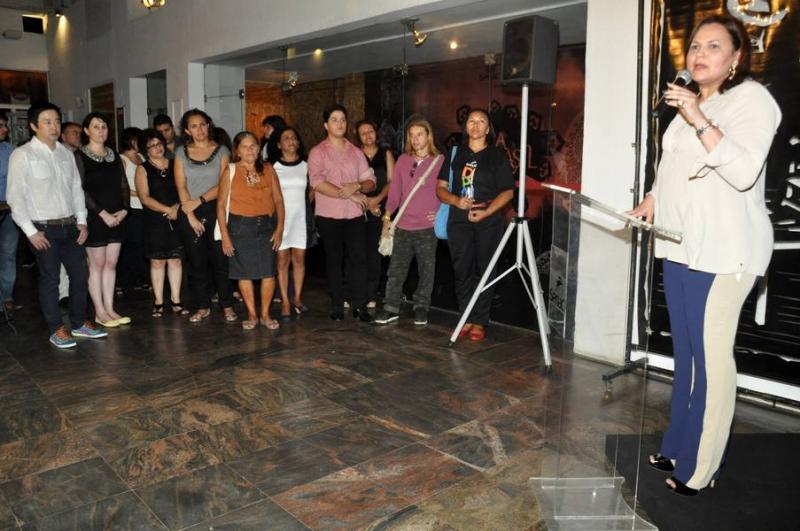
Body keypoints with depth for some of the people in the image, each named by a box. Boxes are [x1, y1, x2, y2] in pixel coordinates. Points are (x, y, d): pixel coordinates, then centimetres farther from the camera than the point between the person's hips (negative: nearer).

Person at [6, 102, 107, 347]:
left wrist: (82, 221, 7)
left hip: (70, 225, 5)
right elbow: (15, 197, -9)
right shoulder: (22, 155, -7)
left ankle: (79, 323, 25)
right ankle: (57, 330, 16)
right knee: (49, 279, 4)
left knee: (80, 274, 9)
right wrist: (31, 231, -12)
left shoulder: (66, 153, 9)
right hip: (43, 229, -5)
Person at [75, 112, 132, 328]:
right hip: (95, 218, -5)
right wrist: (103, 213, -16)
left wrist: (124, 209, -3)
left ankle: (109, 309, 14)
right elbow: (80, 189, -11)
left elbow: (124, 185, 12)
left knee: (111, 264, 8)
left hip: (117, 218, 5)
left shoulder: (114, 155, 13)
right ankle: (100, 312, 8)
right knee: (97, 265, 1)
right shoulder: (80, 156, -4)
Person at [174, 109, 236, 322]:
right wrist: (191, 215, -6)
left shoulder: (221, 151, 3)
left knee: (221, 260, -2)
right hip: (190, 213, 2)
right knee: (197, 262, 6)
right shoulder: (181, 153, 8)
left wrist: (199, 200, -12)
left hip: (215, 210, -2)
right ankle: (202, 307, 15)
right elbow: (181, 186, 2)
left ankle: (227, 306, 9)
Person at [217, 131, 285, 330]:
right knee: (244, 272, 3)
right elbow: (221, 205, -2)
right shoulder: (230, 171, -1)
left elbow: (278, 200, 6)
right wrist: (224, 235, -7)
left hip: (267, 225, 2)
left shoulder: (268, 169, 5)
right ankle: (251, 315, 18)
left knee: (268, 272, 0)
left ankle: (265, 314, 14)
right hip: (240, 226, -2)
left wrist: (280, 228, -3)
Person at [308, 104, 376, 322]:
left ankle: (359, 305, 7)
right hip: (329, 215, -2)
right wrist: (349, 195, -16)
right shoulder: (318, 152, 0)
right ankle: (337, 305, 16)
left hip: (355, 214, 2)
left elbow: (370, 181, 9)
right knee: (334, 260, 7)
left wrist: (357, 186, -15)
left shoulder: (356, 152, 12)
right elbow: (318, 183, -14)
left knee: (359, 259, -1)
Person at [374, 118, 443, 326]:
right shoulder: (403, 160, 7)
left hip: (427, 227, -3)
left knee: (426, 270, 6)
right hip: (403, 226, 3)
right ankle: (391, 308, 14)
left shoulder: (440, 161, -2)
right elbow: (395, 191, 9)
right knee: (396, 269, 5)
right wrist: (387, 217, 6)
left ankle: (421, 308, 20)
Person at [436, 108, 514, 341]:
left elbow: (508, 191, 2)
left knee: (484, 271, 2)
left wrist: (486, 212, -13)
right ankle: (467, 318, 13)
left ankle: (479, 322, 9)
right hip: (459, 220, 2)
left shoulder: (497, 156, 6)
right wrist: (456, 200, -11)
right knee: (462, 271, 2)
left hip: (488, 221, -2)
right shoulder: (454, 154, 13)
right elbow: (440, 188, 10)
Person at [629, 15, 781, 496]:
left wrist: (699, 122, -26)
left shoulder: (752, 99, -5)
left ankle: (701, 466, 3)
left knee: (712, 356, -7)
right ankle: (679, 447, 23)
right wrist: (651, 202, 14)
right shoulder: (691, 102, 21)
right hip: (681, 247, 8)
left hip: (723, 254, -8)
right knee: (685, 352, 13)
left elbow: (744, 171, -20)